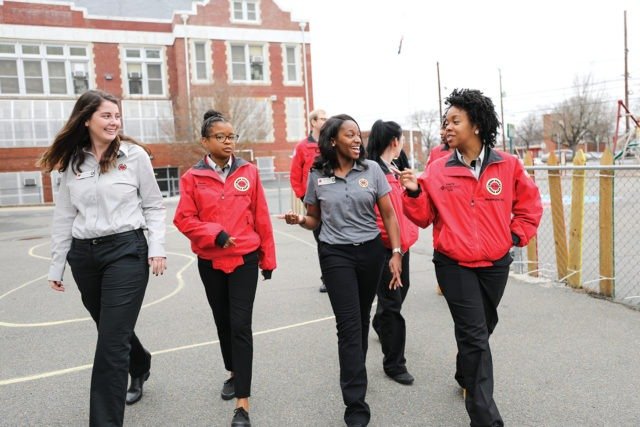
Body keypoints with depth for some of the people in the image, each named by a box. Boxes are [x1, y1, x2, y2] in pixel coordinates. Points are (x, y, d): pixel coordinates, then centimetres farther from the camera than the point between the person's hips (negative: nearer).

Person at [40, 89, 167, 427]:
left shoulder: (134, 155, -3)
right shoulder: (72, 162, 7)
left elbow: (154, 206, 0)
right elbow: (64, 217, 10)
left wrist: (157, 249, -10)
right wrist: (56, 265, 10)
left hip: (126, 250, -4)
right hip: (83, 255, 5)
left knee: (112, 340, -6)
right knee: (111, 329, 20)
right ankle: (140, 367, 49)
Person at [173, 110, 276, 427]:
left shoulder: (249, 172, -1)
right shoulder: (192, 177, -3)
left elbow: (261, 218, 1)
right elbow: (184, 219, -5)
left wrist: (267, 257, 4)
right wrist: (215, 234, -21)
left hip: (245, 258, -1)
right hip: (210, 261, 2)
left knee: (240, 325, -5)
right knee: (223, 321, 17)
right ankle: (234, 374, 42)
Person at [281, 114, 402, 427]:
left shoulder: (372, 169, -2)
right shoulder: (317, 176, -1)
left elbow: (388, 215, 1)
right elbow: (316, 220, 9)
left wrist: (396, 252, -6)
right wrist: (300, 220, -13)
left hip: (371, 251, 2)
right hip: (335, 254, -2)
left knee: (362, 319, 15)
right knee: (349, 324, -7)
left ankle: (354, 373, 40)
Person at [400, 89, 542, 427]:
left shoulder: (507, 166, -4)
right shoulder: (438, 170, -5)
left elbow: (529, 204, 10)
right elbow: (424, 216, -1)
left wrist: (516, 235, 3)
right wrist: (414, 193, -17)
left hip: (495, 263, 3)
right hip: (454, 264, -2)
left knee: (481, 328, 20)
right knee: (474, 334, -4)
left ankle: (466, 376, 49)